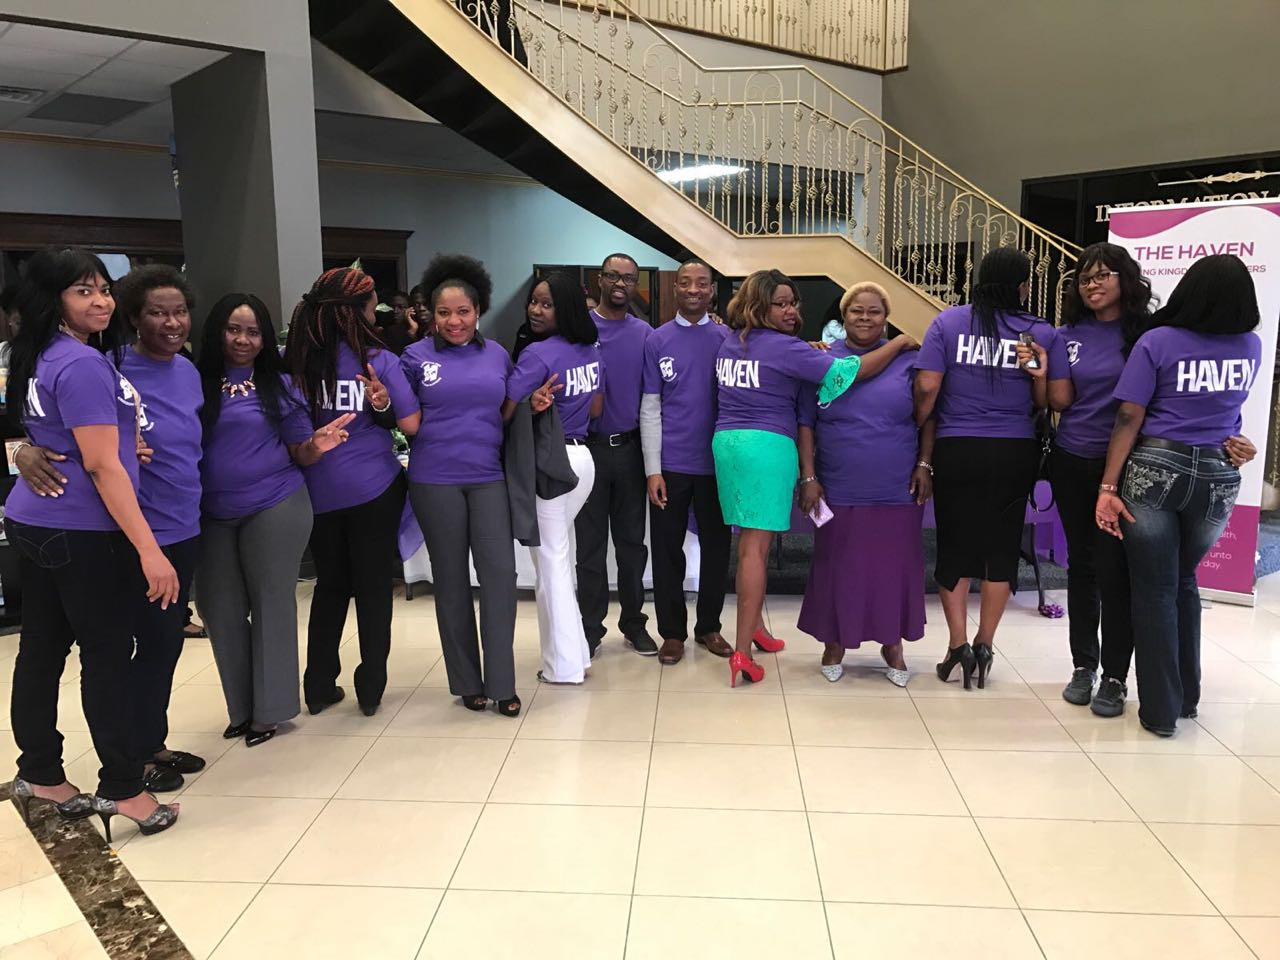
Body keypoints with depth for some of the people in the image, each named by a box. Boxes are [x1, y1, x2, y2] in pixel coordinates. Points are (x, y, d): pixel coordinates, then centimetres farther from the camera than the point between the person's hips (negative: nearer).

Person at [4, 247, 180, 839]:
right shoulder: (83, 364, -17)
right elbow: (102, 466, -22)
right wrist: (149, 550, -23)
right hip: (81, 531, -9)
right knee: (108, 655, 0)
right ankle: (122, 788, 9)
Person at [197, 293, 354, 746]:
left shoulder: (279, 385, 0)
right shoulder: (196, 383, 2)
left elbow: (298, 453, 2)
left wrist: (317, 445, -20)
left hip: (275, 508, -3)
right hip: (212, 515, 3)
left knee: (271, 604, 5)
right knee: (219, 609, 11)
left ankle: (269, 709, 18)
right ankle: (241, 707, 29)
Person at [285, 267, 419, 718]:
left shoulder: (295, 361, -2)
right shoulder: (379, 360, -10)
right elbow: (411, 424, -11)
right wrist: (383, 404, -3)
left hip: (318, 491, 3)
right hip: (374, 487, -3)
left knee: (330, 584, 17)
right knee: (374, 584, 10)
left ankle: (319, 687, 22)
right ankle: (371, 688, 16)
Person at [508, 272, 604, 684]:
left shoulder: (538, 354, -16)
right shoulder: (592, 350, 8)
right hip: (582, 457, 8)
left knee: (550, 561, 2)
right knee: (557, 555, 19)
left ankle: (565, 665, 10)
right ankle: (572, 651, 26)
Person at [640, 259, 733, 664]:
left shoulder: (727, 339, 3)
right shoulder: (657, 340, 2)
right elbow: (650, 409, 1)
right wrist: (653, 469, -6)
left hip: (717, 462, 1)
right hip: (670, 464, 0)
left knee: (716, 547, 10)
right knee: (667, 550, 6)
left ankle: (708, 626, 27)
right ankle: (672, 631, 21)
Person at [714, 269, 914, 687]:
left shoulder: (728, 343, 13)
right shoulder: (783, 347, -9)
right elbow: (849, 371, -12)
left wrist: (810, 354, 13)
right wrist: (898, 343, 0)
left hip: (726, 441, 8)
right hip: (767, 445, -7)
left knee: (747, 542, 17)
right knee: (756, 547, -8)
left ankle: (753, 629, 29)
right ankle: (742, 652, -8)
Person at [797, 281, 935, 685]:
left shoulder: (907, 360, 2)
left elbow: (928, 418, 7)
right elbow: (806, 424, 2)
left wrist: (924, 465, -1)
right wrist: (808, 477, -3)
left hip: (898, 492, 1)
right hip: (839, 492, 0)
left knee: (894, 567, 9)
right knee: (838, 568, 9)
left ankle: (892, 644, 28)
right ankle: (834, 645, 26)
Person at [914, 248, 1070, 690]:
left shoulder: (948, 322, -3)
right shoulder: (1043, 333, -1)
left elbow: (926, 388, -9)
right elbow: (1059, 399, -2)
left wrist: (917, 433, 3)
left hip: (957, 451, -1)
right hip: (1014, 453, 1)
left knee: (954, 546, 9)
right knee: (1002, 547, 12)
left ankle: (958, 645, 9)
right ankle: (983, 645, 19)